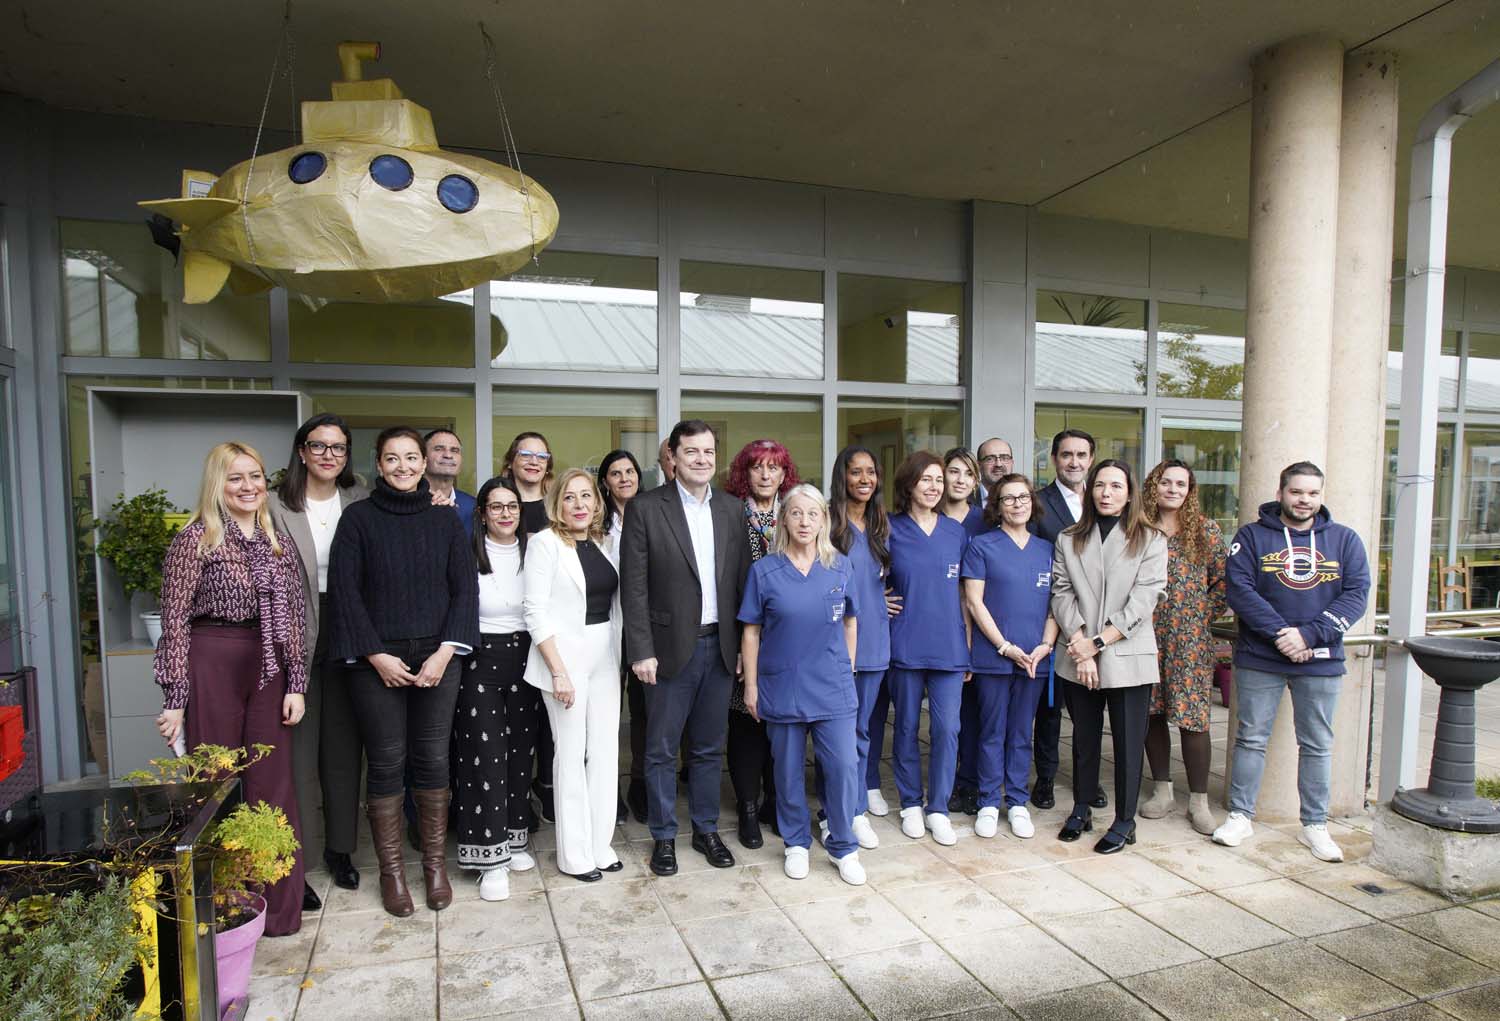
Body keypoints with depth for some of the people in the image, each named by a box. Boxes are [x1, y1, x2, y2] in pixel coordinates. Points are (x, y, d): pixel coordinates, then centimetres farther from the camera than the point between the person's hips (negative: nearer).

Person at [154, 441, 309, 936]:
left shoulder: (280, 542, 10)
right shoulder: (194, 540, -4)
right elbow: (175, 621, -5)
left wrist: (296, 684, 5)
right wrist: (176, 699, -8)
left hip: (269, 667, 4)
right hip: (212, 665, -4)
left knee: (273, 784, 7)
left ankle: (279, 901, 20)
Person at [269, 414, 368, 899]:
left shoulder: (361, 502, 6)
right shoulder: (276, 506, -1)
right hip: (296, 639, -2)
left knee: (344, 746, 12)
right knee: (297, 747, 1)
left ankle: (339, 847, 27)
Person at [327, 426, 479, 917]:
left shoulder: (444, 519, 7)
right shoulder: (358, 517, 2)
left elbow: (465, 587, 3)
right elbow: (344, 589, -3)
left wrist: (445, 652, -8)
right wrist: (377, 655, -10)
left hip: (437, 656, 2)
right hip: (377, 659, -1)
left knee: (432, 759, 5)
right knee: (386, 761, 3)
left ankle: (434, 863, 19)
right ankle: (391, 870, 17)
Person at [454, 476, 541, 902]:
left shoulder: (531, 553, 6)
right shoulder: (468, 555, -7)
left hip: (524, 659, 4)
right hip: (480, 660, -4)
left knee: (520, 750, 11)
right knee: (485, 755, -2)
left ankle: (514, 839, 28)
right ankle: (491, 857, 9)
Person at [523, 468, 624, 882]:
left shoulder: (604, 543, 10)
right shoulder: (544, 543, -7)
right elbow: (536, 612, -11)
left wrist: (619, 654, 4)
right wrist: (558, 671, -15)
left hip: (605, 657, 6)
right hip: (564, 656, -5)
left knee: (605, 750, 9)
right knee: (571, 754, 2)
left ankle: (600, 845, 22)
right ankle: (574, 855, 15)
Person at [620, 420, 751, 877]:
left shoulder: (731, 511, 7)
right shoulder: (646, 508, -7)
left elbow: (742, 581, 9)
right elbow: (633, 587, -8)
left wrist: (744, 646, 6)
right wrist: (641, 651, -12)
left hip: (719, 647, 4)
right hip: (670, 648, -3)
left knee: (708, 748, 16)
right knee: (662, 751, 9)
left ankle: (706, 829, 32)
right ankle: (664, 837, 26)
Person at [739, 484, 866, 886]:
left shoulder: (839, 567, 1)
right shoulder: (764, 570, -4)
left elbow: (850, 623, 11)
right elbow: (751, 631, -1)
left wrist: (848, 670, 10)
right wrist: (751, 686, -1)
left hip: (833, 688, 1)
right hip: (782, 687, -1)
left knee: (843, 765, -1)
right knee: (788, 770, 12)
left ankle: (843, 846, 20)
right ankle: (796, 844, 31)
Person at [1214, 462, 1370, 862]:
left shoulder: (1344, 539, 5)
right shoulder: (1252, 536, 0)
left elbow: (1356, 594, -4)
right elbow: (1239, 589, -9)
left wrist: (1309, 634, -16)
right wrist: (1280, 633, -19)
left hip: (1321, 662, 2)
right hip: (1259, 659, -1)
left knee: (1317, 745, 10)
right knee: (1251, 738, 6)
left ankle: (1315, 826, 23)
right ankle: (1240, 816, 17)